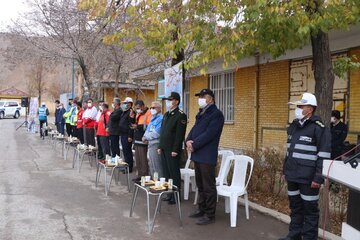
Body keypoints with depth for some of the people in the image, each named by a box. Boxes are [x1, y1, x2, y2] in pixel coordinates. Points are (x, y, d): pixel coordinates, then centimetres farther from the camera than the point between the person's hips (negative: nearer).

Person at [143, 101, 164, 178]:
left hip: (156, 145, -10)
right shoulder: (153, 119, 16)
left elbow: (156, 133, -21)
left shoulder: (160, 119, -15)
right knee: (151, 166, 17)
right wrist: (145, 137, -1)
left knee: (157, 167, -5)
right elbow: (148, 130, 20)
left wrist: (146, 137, -7)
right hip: (150, 144, 10)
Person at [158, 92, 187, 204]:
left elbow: (180, 135, -16)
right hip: (164, 149, 8)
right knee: (166, 172, 12)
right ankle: (169, 194, 22)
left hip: (173, 150, -8)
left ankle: (175, 196, 9)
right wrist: (160, 146, 14)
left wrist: (175, 150, -19)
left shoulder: (181, 115, -11)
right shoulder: (166, 115, 17)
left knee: (174, 174, -1)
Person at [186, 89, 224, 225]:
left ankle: (210, 215, 6)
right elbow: (194, 129, 15)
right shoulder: (201, 114, 17)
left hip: (207, 156, -9)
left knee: (208, 187, -2)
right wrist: (188, 141, -5)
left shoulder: (216, 114, -11)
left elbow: (208, 134, -19)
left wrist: (194, 145, -16)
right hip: (198, 155, 9)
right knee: (200, 185, 17)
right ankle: (202, 209, 29)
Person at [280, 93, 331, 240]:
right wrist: (286, 170, 19)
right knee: (295, 207, 16)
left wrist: (319, 177, -18)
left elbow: (324, 156, -15)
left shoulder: (319, 128, -11)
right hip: (292, 176, 7)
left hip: (308, 178, -7)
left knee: (309, 209, 5)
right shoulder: (293, 126, 12)